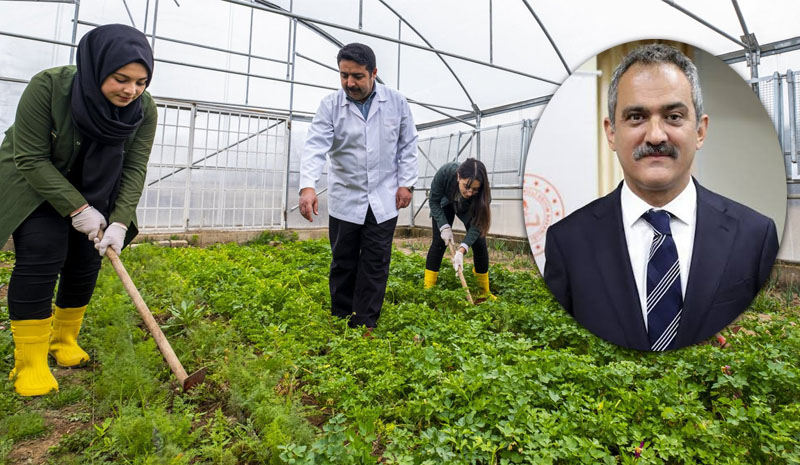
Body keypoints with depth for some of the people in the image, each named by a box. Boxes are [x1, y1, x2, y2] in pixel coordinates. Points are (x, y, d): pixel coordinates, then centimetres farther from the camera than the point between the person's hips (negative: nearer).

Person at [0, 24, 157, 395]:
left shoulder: (144, 109, -19)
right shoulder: (48, 87, -27)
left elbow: (135, 168, -16)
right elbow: (32, 159, -22)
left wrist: (120, 222, -25)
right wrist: (78, 209, -27)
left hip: (94, 193, 4)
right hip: (36, 186, -3)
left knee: (85, 265, 0)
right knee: (41, 260, -15)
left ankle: (64, 343, 19)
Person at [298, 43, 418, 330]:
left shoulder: (396, 102, 0)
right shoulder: (330, 105, -4)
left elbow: (408, 145, 6)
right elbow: (316, 145, -15)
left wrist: (406, 183, -1)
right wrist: (307, 186, -30)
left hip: (384, 199, 0)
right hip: (345, 199, 0)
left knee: (375, 263, 2)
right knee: (343, 262, 9)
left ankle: (365, 324, 12)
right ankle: (341, 321, 24)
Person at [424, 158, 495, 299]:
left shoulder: (483, 192, -39)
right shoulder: (445, 173, -41)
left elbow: (476, 225, -33)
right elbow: (434, 202, -24)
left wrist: (462, 250, -44)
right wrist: (444, 227, -33)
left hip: (469, 209, 0)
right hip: (445, 203, 0)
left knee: (479, 244, -9)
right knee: (439, 242, -12)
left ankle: (484, 292, 7)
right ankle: (428, 290, -4)